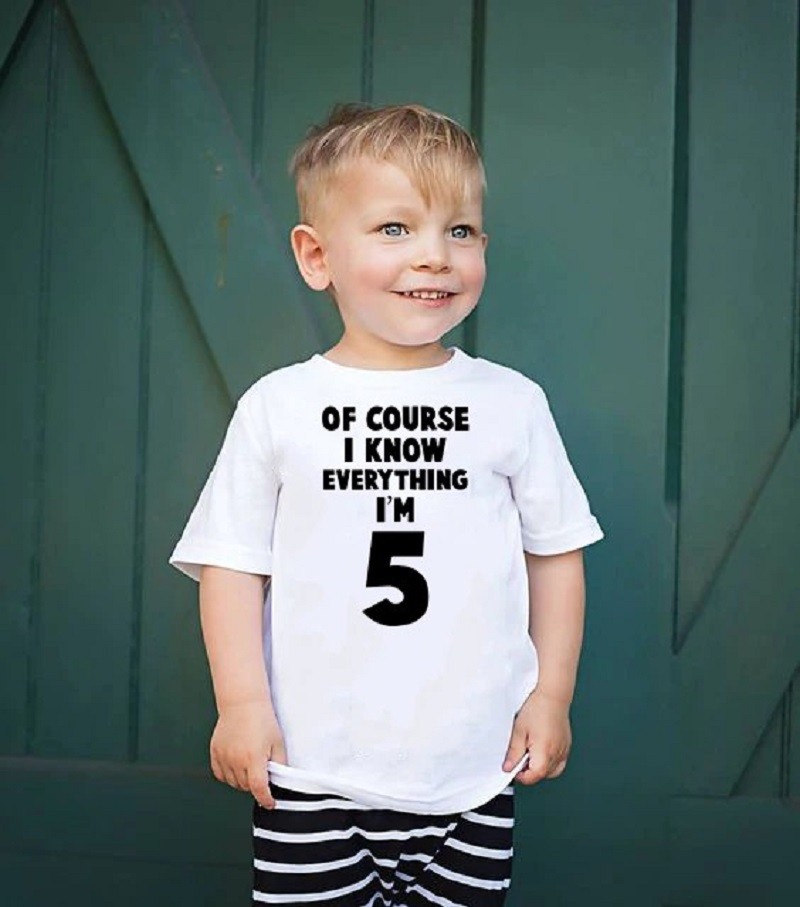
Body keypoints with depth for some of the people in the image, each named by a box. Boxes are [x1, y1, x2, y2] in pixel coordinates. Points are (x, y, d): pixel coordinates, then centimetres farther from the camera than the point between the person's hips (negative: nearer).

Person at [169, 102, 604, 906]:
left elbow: (555, 552, 8)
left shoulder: (512, 403, 2)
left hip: (473, 776, 1)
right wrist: (241, 701, -6)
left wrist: (551, 694, 4)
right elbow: (232, 564, 1)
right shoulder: (277, 408, -1)